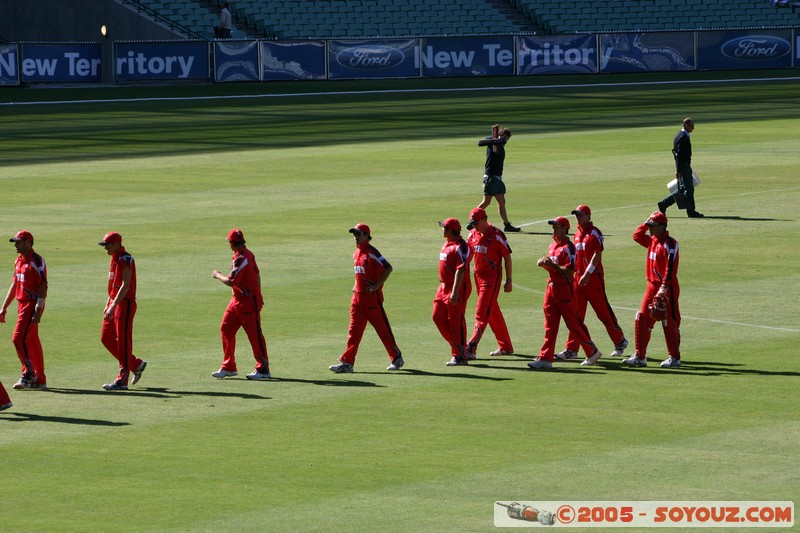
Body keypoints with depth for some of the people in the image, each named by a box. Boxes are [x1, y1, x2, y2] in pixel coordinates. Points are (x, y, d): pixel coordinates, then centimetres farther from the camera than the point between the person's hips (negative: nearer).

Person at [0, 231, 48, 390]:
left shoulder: (36, 261, -13)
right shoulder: (19, 261, 15)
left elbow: (43, 287, -18)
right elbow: (14, 285, 22)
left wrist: (38, 311, -23)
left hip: (32, 304, -9)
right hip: (22, 304, 9)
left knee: (18, 338, -14)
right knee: (31, 341, 10)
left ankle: (29, 373, -6)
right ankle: (39, 380, 14)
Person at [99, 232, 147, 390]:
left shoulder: (125, 259, -15)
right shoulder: (114, 259, 14)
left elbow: (125, 285, -22)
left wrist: (113, 306, -26)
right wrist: (108, 305, 18)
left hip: (125, 304, -10)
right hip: (114, 303, 10)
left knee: (123, 341, -5)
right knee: (106, 338, 11)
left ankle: (122, 380, -2)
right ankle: (136, 364, 22)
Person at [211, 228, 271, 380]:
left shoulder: (241, 259, -21)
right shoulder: (248, 254, 9)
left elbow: (231, 281, -25)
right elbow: (257, 274, 17)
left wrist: (218, 275, -7)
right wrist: (258, 296, 21)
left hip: (248, 301, -10)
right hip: (237, 299, 10)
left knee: (255, 335, -3)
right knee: (226, 330, 10)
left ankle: (263, 369, 4)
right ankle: (228, 367, 15)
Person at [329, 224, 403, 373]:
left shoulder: (371, 252, -12)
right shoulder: (356, 253, 13)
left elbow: (388, 268, -17)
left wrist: (377, 285, -18)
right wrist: (356, 285, 14)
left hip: (372, 296, -8)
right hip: (358, 297, 8)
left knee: (382, 329, 1)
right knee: (354, 331, 2)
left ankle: (397, 358, 14)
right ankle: (347, 363, -1)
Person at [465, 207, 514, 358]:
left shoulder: (496, 235, -13)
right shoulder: (473, 235, 6)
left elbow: (507, 257, -8)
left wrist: (509, 281, -8)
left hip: (492, 277, -7)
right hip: (478, 276, 7)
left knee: (482, 312, -13)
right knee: (493, 312, 14)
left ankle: (471, 348, -18)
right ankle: (505, 347, 25)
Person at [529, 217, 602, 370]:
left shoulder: (568, 247, -13)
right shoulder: (552, 246, 15)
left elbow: (569, 271, -19)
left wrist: (552, 264, -22)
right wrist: (544, 264, 4)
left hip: (564, 288, -8)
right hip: (551, 287, 8)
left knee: (574, 323, -2)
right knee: (550, 325, 4)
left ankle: (592, 352, 12)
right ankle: (545, 358, 2)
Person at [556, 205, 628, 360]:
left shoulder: (594, 233, -9)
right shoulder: (577, 233, 15)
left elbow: (597, 255, -18)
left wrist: (587, 274, -24)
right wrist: (574, 273, 16)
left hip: (593, 277, -8)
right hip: (578, 277, 8)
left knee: (604, 312, -1)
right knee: (576, 315, 4)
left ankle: (620, 341, 14)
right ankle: (571, 349, 3)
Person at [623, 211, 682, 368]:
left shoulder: (669, 243, -14)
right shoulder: (652, 241, 12)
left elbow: (670, 267, -21)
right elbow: (637, 235, 25)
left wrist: (664, 287, -28)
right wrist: (646, 223, 11)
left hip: (666, 289, -9)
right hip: (652, 285, 9)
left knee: (669, 323, -3)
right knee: (642, 319, 6)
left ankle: (675, 358, 4)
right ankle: (640, 357, 10)